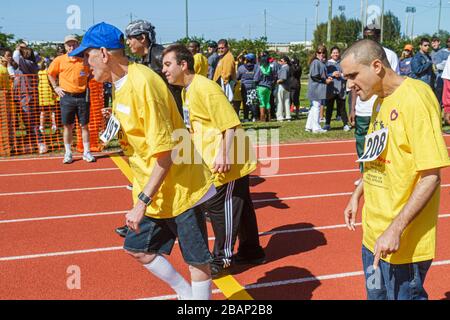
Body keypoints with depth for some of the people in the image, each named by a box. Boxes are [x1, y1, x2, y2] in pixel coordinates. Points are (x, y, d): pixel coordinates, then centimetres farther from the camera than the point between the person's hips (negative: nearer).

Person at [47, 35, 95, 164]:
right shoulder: (59, 60, 1)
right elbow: (51, 74, 15)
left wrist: (87, 84, 3)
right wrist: (55, 87, 6)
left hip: (82, 96, 0)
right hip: (67, 97, 0)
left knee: (84, 125, 5)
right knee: (68, 126, 6)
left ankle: (87, 152, 13)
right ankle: (68, 153, 16)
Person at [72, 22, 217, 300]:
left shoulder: (142, 83, -25)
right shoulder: (122, 84, 5)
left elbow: (165, 152, -26)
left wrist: (143, 201, -24)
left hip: (178, 188, -10)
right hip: (151, 188, 10)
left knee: (196, 259, 5)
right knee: (138, 249, 17)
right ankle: (186, 294, 34)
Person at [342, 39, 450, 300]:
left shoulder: (415, 99, -19)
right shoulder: (381, 100, 9)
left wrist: (396, 229, -25)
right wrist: (357, 195, 17)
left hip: (402, 242, -8)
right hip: (374, 234, 8)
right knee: (377, 294, 19)